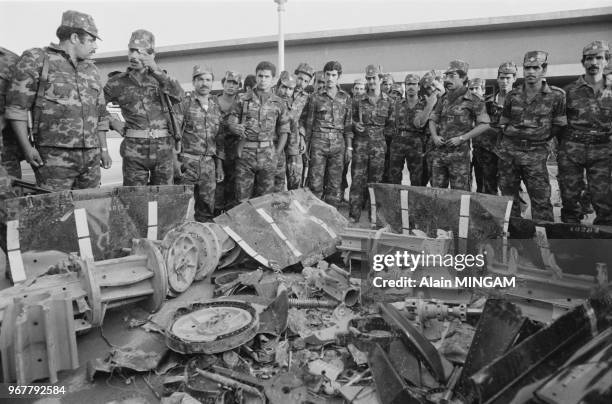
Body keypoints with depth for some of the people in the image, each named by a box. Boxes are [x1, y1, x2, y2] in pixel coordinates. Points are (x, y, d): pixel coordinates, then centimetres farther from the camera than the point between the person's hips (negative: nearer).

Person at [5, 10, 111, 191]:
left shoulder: (91, 69, 17)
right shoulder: (36, 59, 1)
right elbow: (16, 106, -3)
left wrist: (104, 149, 17)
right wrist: (27, 147, -10)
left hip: (91, 157, 5)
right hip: (55, 156, -5)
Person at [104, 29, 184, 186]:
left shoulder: (160, 77, 8)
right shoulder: (118, 82, 6)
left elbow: (178, 95, -12)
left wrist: (156, 70, -21)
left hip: (163, 147, 1)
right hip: (134, 148, -1)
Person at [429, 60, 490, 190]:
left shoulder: (473, 101, -4)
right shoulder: (443, 99, 12)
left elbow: (484, 125, -6)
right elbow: (432, 120, 19)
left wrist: (462, 138, -13)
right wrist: (435, 136, 0)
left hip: (459, 154, -5)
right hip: (438, 152, 5)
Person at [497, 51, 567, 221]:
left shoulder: (556, 95, -1)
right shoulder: (512, 95, 6)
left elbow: (559, 125, 6)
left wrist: (541, 138, 3)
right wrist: (513, 134, 7)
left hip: (536, 153, -3)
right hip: (509, 151, 3)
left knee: (541, 200, -5)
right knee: (508, 197, 9)